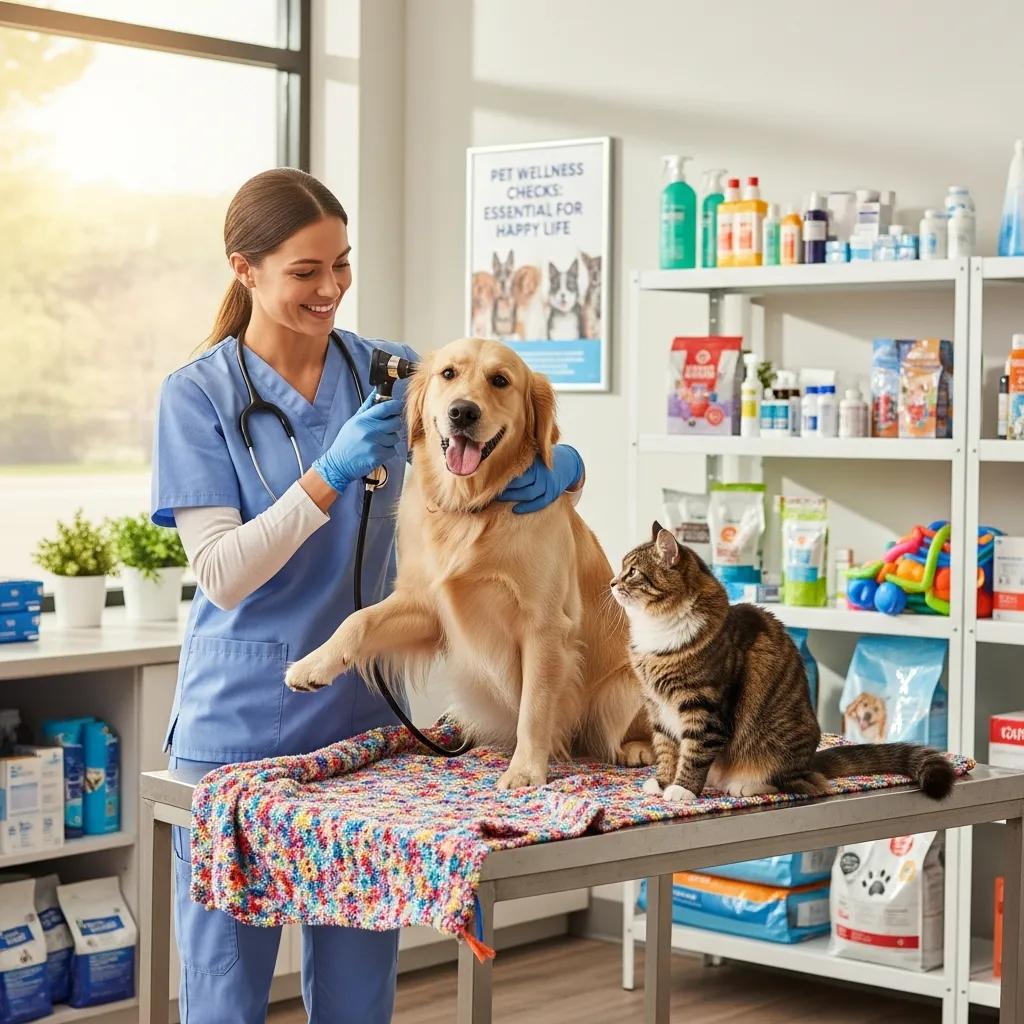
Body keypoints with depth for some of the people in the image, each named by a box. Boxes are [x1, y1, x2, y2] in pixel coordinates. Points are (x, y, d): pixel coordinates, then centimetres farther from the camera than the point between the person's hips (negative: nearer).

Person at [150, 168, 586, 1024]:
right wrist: (329, 476, -25)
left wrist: (556, 468, -17)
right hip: (239, 722, -3)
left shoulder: (391, 374, 3)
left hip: (365, 717, 3)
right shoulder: (197, 396, -5)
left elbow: (552, 456, 7)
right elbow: (222, 576, -14)